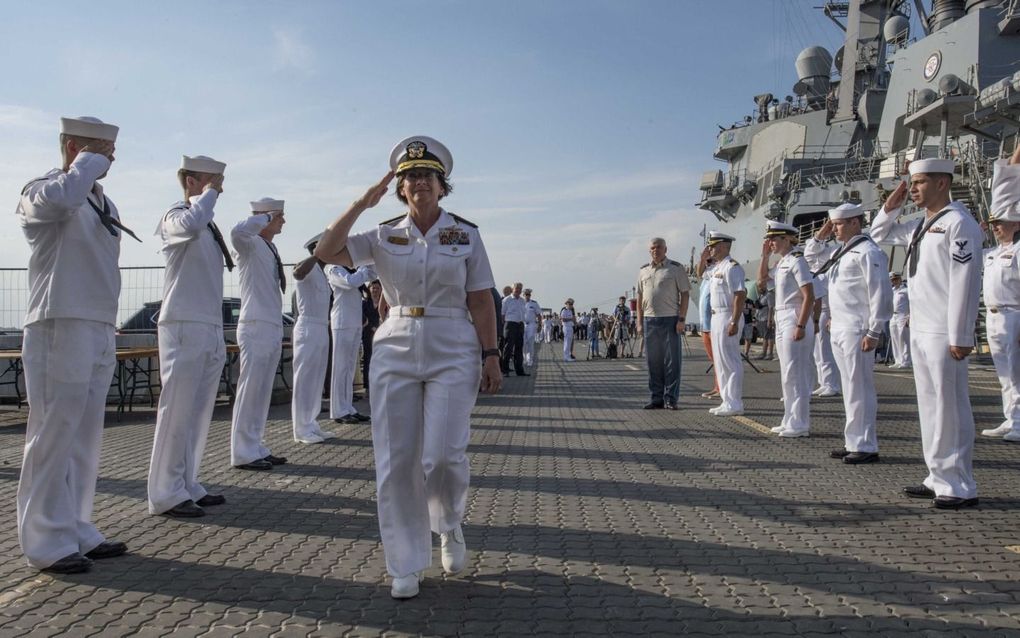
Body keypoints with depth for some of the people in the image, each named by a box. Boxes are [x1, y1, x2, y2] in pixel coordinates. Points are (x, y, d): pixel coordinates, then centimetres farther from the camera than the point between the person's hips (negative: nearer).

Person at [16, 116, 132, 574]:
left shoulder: (102, 202, 19)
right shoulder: (40, 191, -5)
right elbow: (59, 198, -32)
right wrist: (89, 162, -13)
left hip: (99, 331, 8)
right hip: (59, 329, -8)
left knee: (84, 439, 12)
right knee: (53, 436, -3)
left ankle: (76, 532, 21)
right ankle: (47, 544, 5)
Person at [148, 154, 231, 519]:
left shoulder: (209, 226, 18)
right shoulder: (176, 217, -6)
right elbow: (191, 224, -33)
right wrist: (209, 192, -14)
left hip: (210, 330, 8)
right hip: (184, 328, -8)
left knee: (199, 412, 10)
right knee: (177, 411, -5)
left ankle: (187, 486, 18)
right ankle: (165, 495, 2)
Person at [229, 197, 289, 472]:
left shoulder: (270, 249, 17)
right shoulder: (250, 244, -6)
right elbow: (237, 231, -33)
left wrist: (279, 329, 16)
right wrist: (267, 217, -21)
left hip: (273, 328, 8)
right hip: (256, 327, -8)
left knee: (262, 393, 11)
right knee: (249, 390, -5)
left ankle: (256, 449, 19)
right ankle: (243, 454, 0)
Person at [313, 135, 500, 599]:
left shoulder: (466, 234, 3)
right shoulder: (384, 236, 6)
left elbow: (481, 302, 2)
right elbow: (326, 252, -6)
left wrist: (490, 356, -4)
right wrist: (362, 203, -8)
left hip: (453, 352, -2)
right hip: (395, 352, 2)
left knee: (443, 455, -10)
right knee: (395, 461, 1)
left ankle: (448, 525, 25)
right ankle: (406, 565, 17)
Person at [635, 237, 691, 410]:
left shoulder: (676, 268, 1)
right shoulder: (643, 271, 14)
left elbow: (685, 294, -2)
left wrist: (682, 319, -10)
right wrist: (640, 322, 10)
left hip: (670, 319, -4)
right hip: (649, 320, 4)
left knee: (672, 361, -2)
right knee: (653, 362, 6)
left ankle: (671, 399, 4)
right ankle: (655, 399, 13)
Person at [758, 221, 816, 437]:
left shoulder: (796, 260, -13)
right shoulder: (781, 262, 13)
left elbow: (809, 296, -19)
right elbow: (762, 278, 29)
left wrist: (801, 326, -23)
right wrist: (765, 255, 15)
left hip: (794, 320, -10)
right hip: (781, 320, 10)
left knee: (795, 373, -6)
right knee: (787, 373, 13)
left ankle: (799, 424, 0)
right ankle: (791, 420, 21)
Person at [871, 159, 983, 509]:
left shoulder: (958, 222, -12)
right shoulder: (920, 226, 15)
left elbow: (965, 282, -17)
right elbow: (880, 234, 32)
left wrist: (960, 336, -19)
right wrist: (891, 206, 13)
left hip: (943, 334, -9)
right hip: (919, 330, 9)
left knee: (950, 408, -3)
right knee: (929, 406, 13)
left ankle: (959, 487, 6)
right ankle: (939, 478, 23)